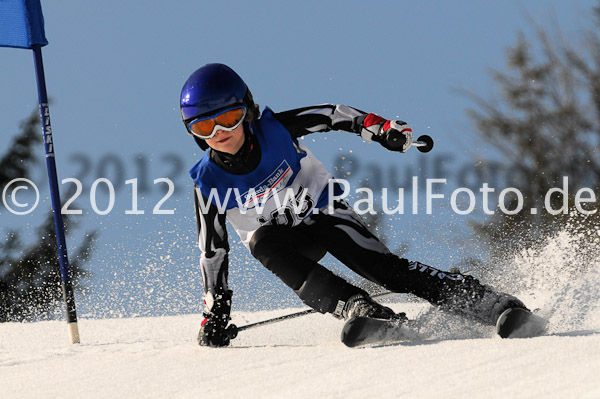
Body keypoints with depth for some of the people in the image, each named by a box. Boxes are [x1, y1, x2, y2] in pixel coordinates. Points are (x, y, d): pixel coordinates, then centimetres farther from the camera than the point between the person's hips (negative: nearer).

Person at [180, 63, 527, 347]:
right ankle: (358, 309, -46)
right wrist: (215, 313, -7)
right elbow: (213, 251, -9)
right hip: (283, 239, 0)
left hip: (324, 213, 0)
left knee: (386, 268, -23)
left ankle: (491, 304, -26)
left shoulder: (275, 129, -21)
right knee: (262, 241, -35)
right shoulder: (208, 183, -17)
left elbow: (331, 116, -10)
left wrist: (378, 127, -25)